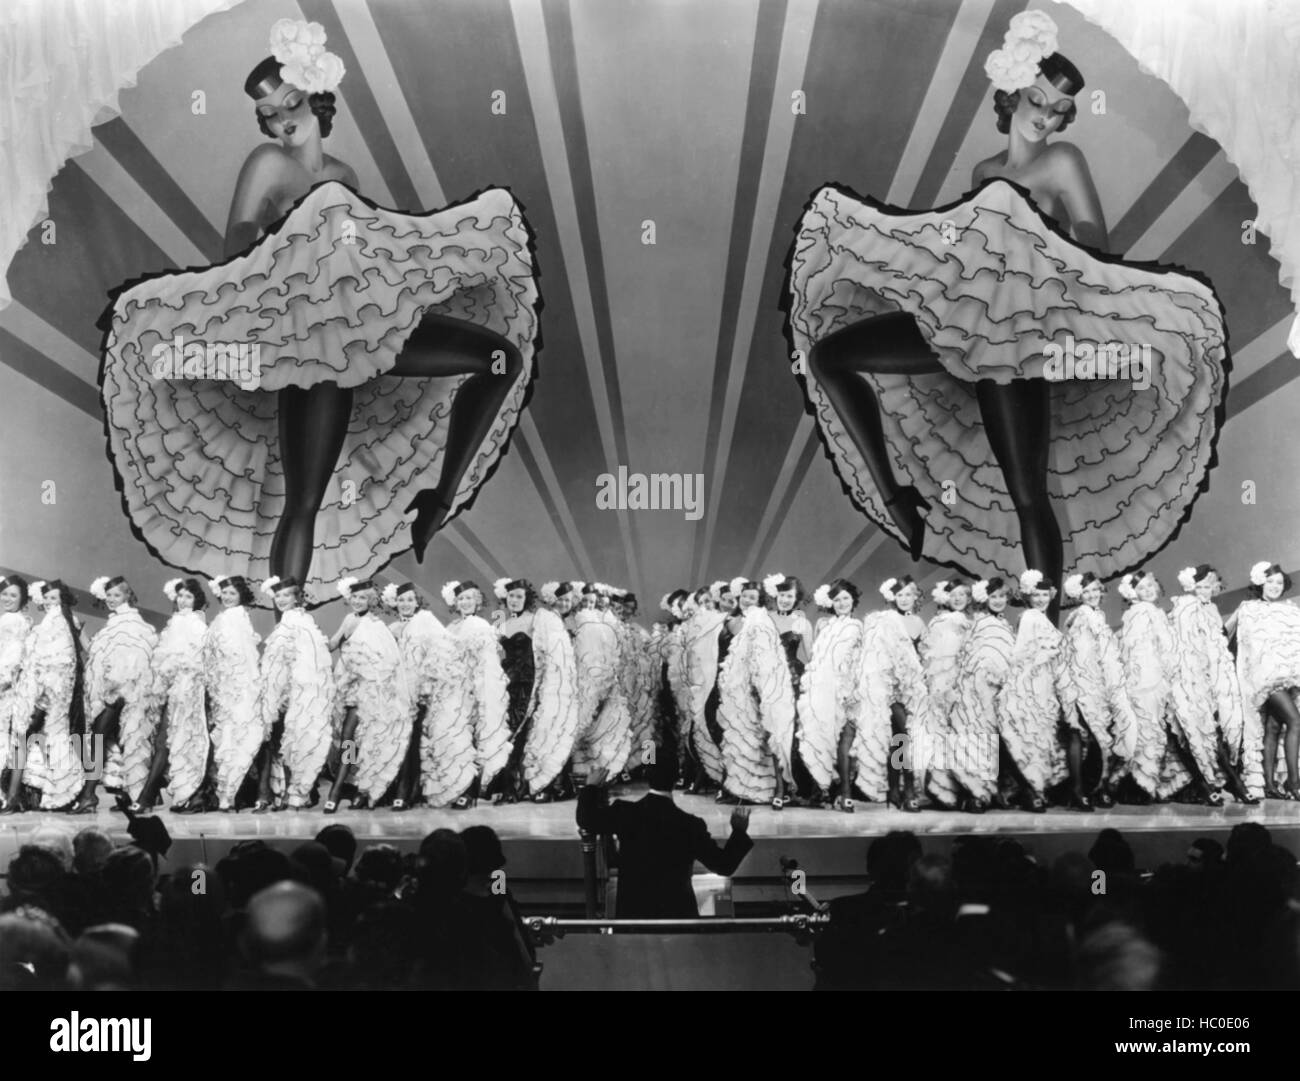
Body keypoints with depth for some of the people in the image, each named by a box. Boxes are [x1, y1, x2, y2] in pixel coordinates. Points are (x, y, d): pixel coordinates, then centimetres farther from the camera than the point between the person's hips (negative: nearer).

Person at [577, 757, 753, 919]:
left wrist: (591, 787, 22)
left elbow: (586, 820, 6)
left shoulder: (625, 812, -11)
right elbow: (724, 865, -9)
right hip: (676, 913, -2)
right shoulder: (690, 825, -16)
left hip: (631, 911, 2)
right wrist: (739, 831, 4)